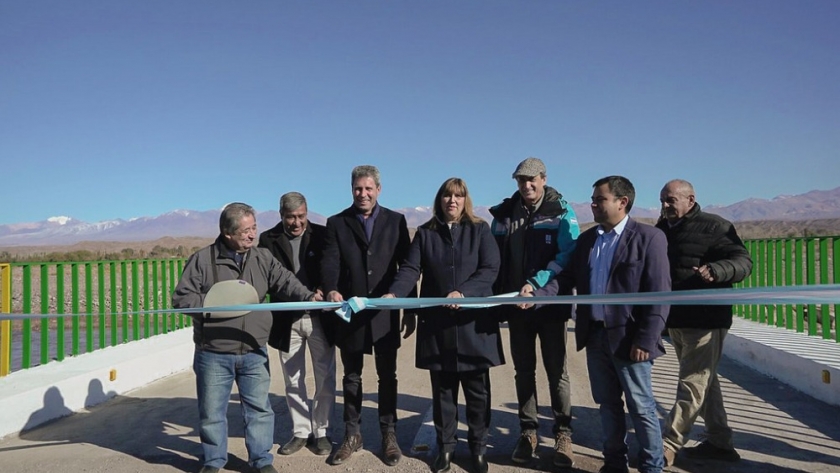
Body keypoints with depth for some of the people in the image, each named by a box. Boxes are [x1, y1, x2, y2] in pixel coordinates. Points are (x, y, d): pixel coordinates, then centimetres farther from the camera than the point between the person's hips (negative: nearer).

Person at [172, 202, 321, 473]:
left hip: (254, 352, 2)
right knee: (212, 411, 11)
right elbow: (181, 298, -5)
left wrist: (309, 297, -27)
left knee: (259, 408, 10)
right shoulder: (202, 260, -6)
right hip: (214, 354, -2)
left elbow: (286, 282, -8)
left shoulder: (263, 257, 3)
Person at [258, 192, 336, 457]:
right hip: (287, 320, 1)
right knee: (293, 381, 12)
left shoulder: (322, 234, -2)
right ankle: (300, 432, 27)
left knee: (325, 378, 8)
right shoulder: (268, 239, -1)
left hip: (319, 317, -1)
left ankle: (321, 431, 23)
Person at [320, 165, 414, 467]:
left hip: (385, 312, 0)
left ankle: (389, 434, 22)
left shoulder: (396, 221, 4)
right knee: (351, 377, 12)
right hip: (351, 313, 1)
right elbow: (329, 262, -8)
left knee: (387, 376, 8)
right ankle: (352, 434, 25)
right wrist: (331, 290, -29)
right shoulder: (337, 223, 4)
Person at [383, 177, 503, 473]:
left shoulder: (480, 230, 2)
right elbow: (410, 269, -3)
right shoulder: (425, 233, 7)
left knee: (477, 389, 7)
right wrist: (394, 294, -22)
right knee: (442, 389, 10)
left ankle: (478, 449, 21)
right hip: (437, 324, 2)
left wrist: (463, 292, -22)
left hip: (474, 321, -1)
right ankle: (445, 447, 23)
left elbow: (490, 269, -7)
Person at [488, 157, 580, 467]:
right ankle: (528, 432, 22)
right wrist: (497, 295, 0)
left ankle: (563, 434, 17)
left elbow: (568, 255, -13)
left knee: (557, 371, 4)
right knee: (524, 371, 11)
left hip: (551, 303, -3)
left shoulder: (561, 211, -4)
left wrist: (536, 283, -22)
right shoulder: (503, 213, 6)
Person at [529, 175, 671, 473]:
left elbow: (659, 293, -12)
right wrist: (537, 295, -9)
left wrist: (646, 340, -17)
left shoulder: (649, 237, -9)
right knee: (607, 404, 16)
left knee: (641, 407, 6)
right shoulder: (587, 239, 10)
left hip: (628, 337, -6)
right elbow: (567, 278, 8)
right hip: (595, 335, 6)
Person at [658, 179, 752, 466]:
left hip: (705, 321, -8)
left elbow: (743, 261, -17)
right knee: (704, 382, 16)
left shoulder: (714, 226, -10)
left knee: (692, 385, -4)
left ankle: (669, 445, 1)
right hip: (676, 320, 8)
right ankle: (719, 442, 28)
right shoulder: (662, 230, 11)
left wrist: (715, 270, -35)